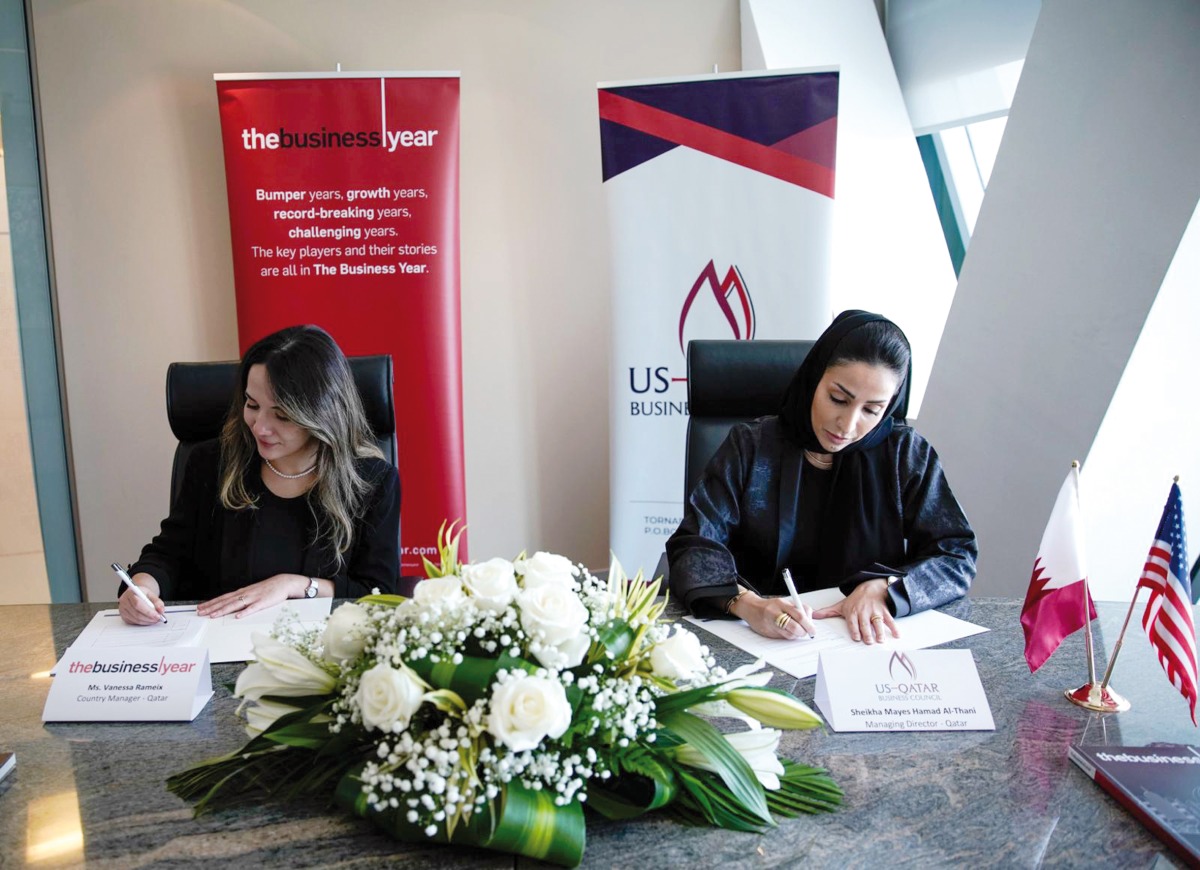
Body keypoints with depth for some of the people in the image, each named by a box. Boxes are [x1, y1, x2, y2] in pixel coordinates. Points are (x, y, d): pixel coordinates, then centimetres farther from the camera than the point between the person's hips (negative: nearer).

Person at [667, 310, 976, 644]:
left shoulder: (907, 455, 0)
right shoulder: (751, 447, -3)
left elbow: (956, 556, 0)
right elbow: (693, 546, -10)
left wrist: (883, 588, -19)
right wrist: (746, 603, -30)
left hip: (866, 646, 2)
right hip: (759, 639, -2)